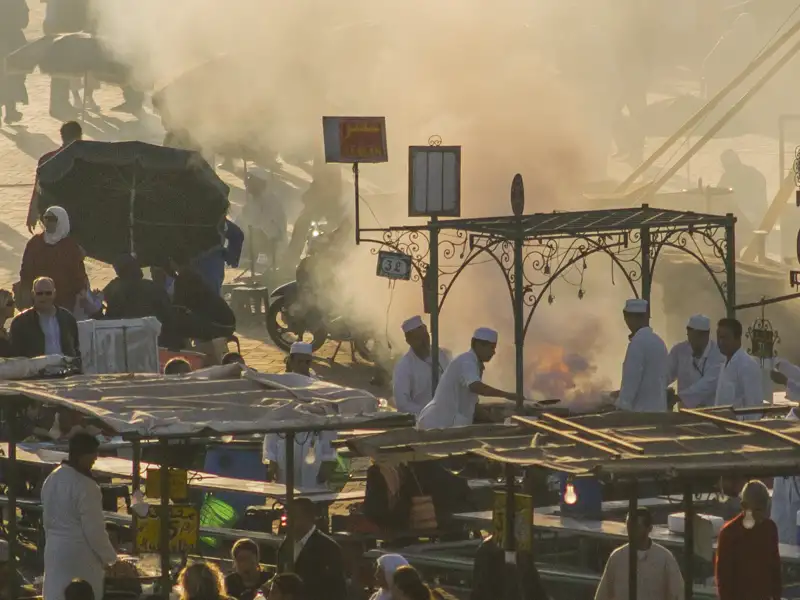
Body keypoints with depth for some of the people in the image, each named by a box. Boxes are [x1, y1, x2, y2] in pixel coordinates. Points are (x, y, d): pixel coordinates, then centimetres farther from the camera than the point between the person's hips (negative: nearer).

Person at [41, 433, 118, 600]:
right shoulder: (85, 487, -20)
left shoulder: (51, 480, 6)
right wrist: (109, 557, -6)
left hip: (54, 550, 8)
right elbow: (94, 528, -17)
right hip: (80, 554, -8)